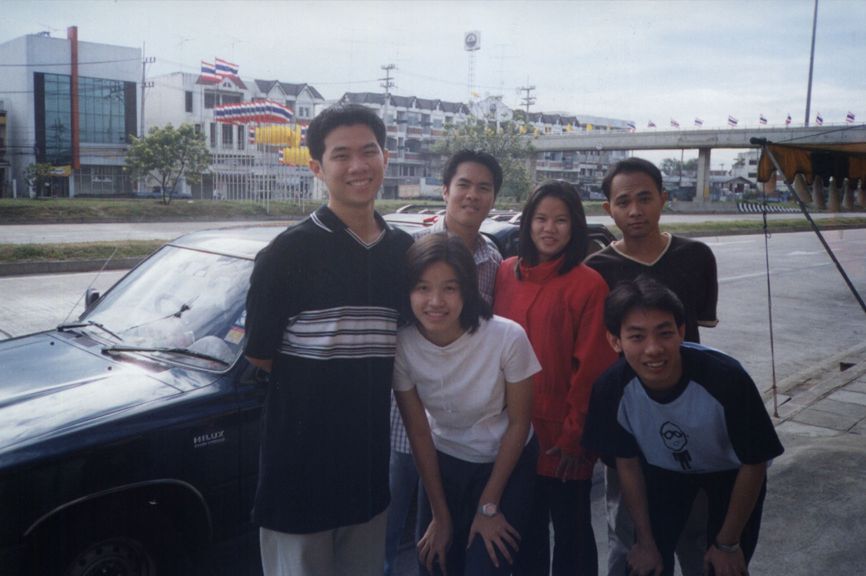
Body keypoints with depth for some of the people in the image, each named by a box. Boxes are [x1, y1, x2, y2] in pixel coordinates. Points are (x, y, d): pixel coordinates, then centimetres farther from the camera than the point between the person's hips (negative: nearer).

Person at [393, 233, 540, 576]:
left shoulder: (508, 337, -28)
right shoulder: (401, 345, -22)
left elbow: (519, 422, -13)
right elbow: (419, 433, -9)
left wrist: (488, 506, -7)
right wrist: (440, 515, -2)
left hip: (507, 461, -2)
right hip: (441, 462, 2)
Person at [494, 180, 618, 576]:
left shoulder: (589, 285, -11)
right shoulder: (506, 273, 3)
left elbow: (592, 368, -12)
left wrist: (574, 435, -11)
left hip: (563, 436, -4)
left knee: (571, 528, 13)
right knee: (525, 527, 20)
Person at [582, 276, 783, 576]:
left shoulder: (725, 378, -38)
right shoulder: (611, 388, -30)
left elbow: (754, 463, -21)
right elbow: (627, 463, -11)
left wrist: (727, 544, -11)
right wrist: (646, 542, -2)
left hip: (730, 473, -1)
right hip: (663, 470, 2)